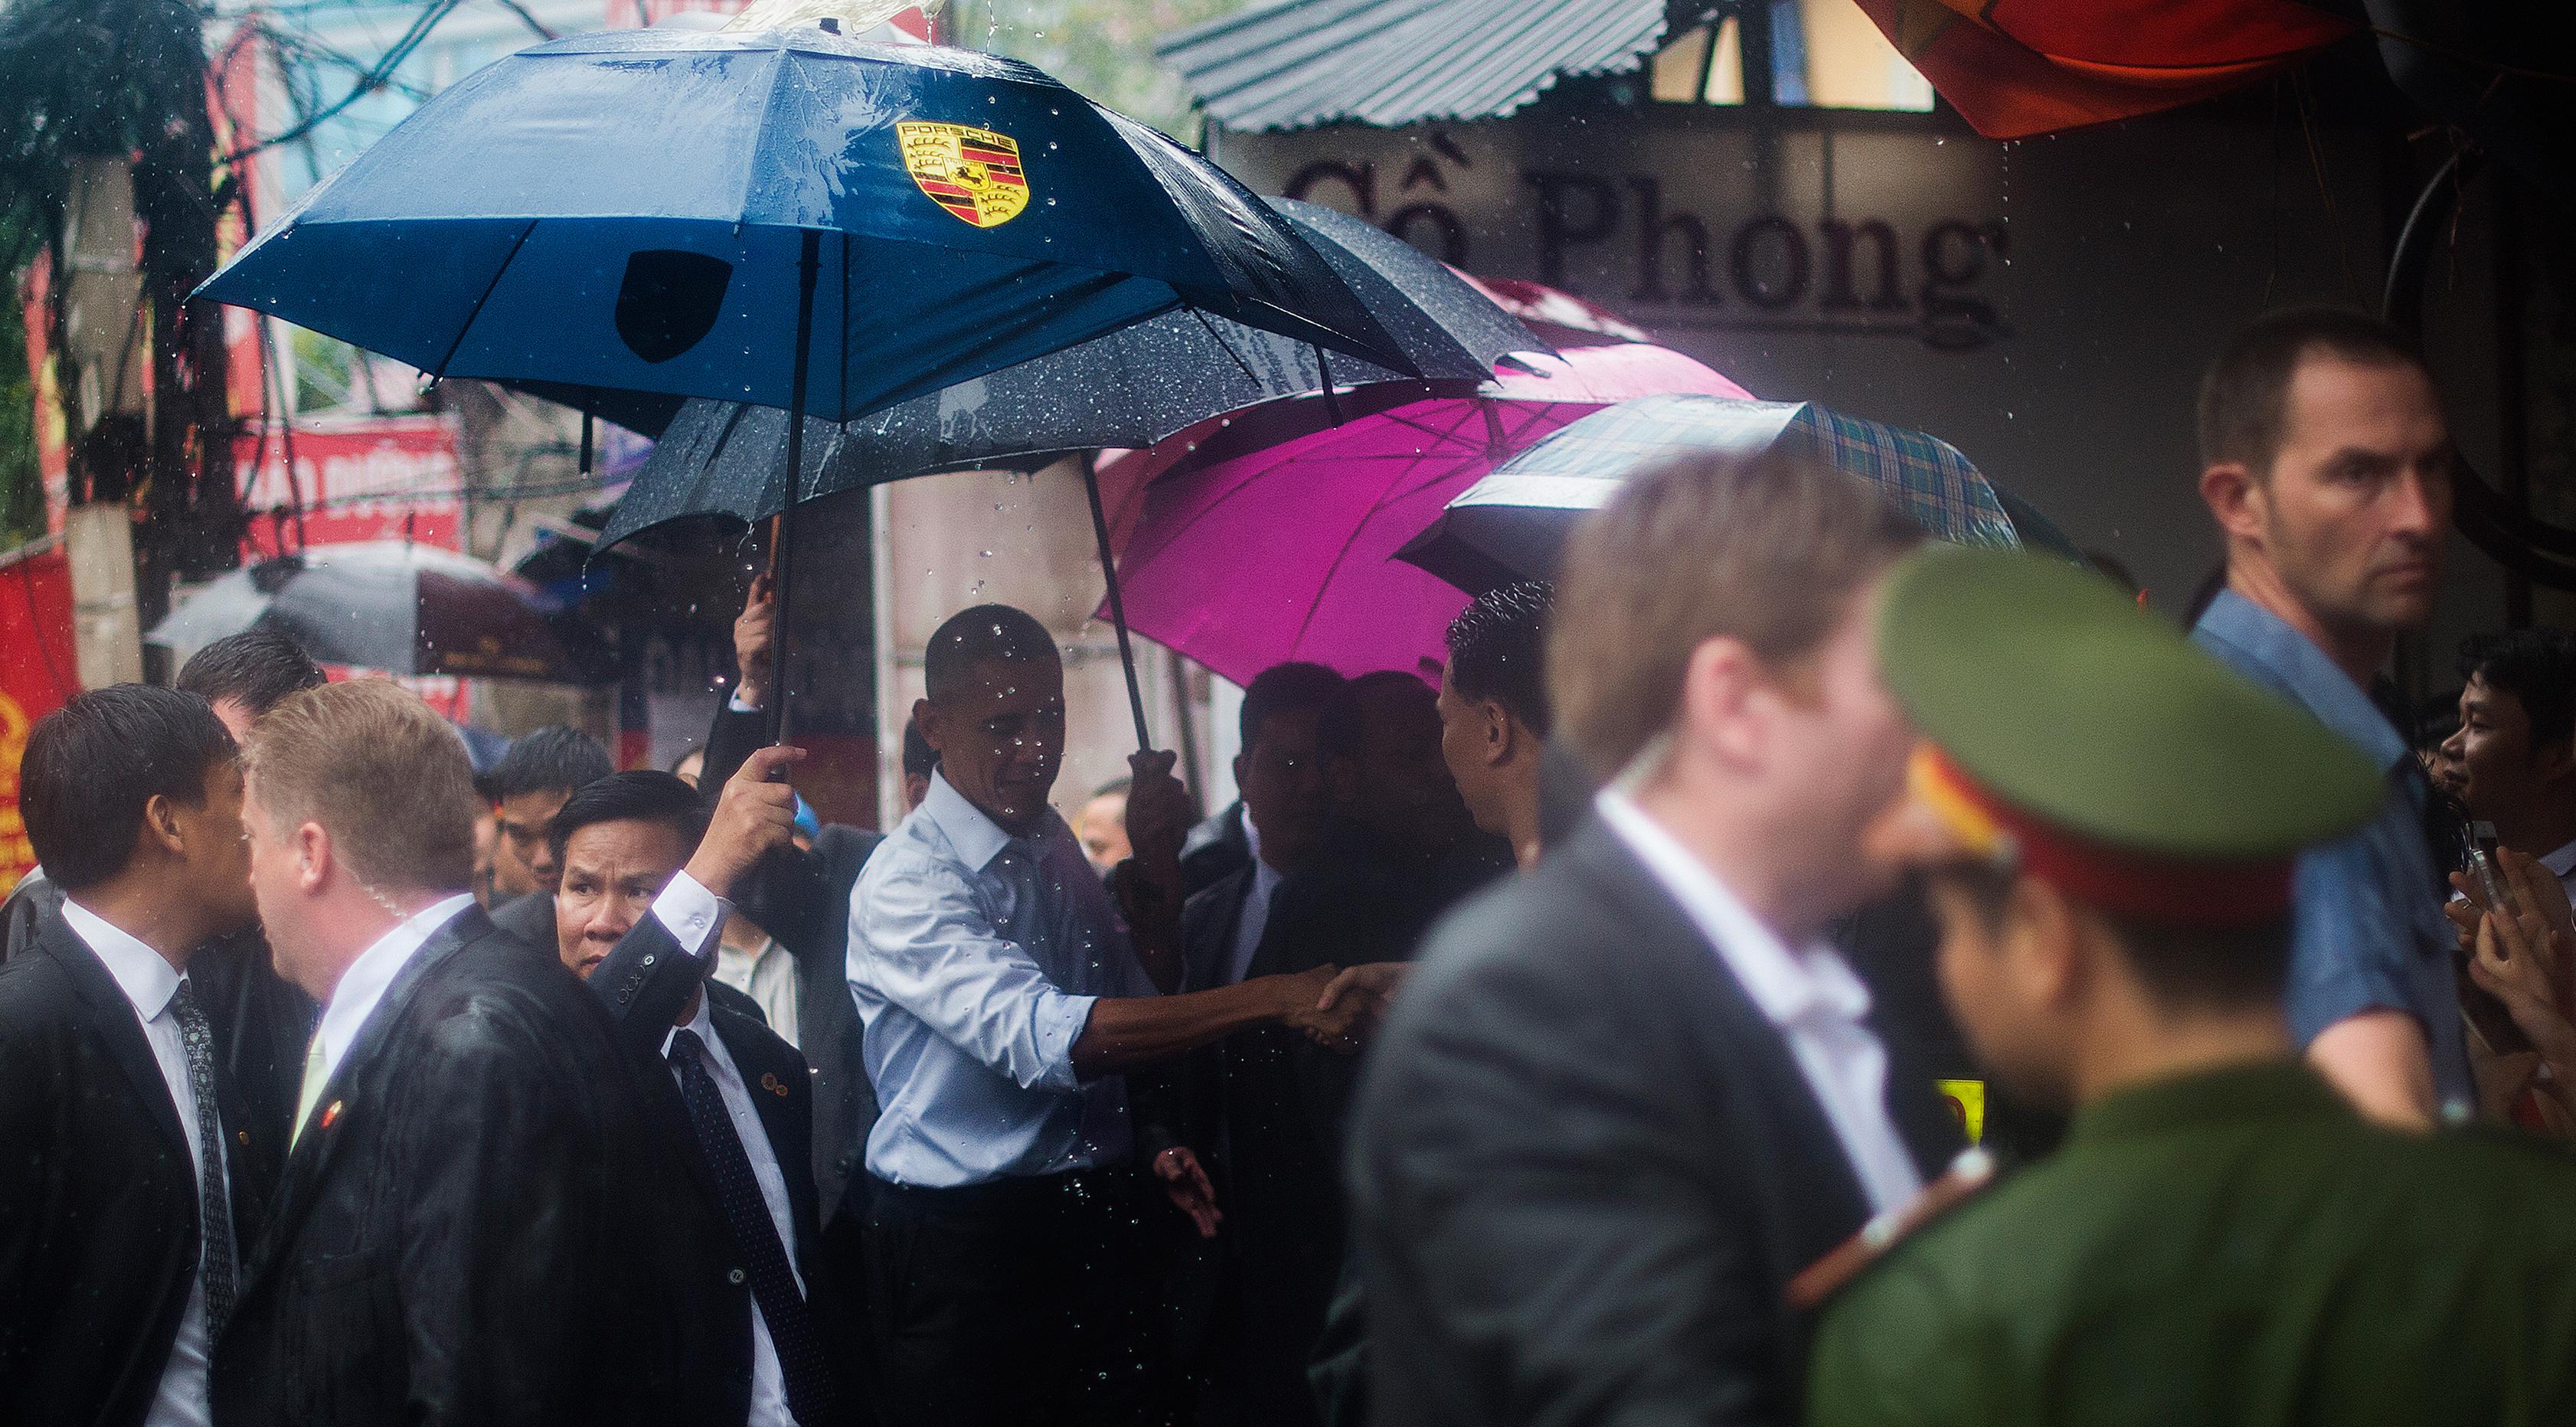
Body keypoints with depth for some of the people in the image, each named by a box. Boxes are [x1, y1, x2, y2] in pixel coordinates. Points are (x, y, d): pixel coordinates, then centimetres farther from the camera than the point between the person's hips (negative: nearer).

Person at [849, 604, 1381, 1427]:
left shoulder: (1051, 843, 10)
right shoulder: (905, 882, -16)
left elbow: (1147, 998, 18)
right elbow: (1043, 1038, -30)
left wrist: (1157, 866, 1)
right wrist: (1274, 1001, -35)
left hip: (1094, 1227, 7)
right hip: (964, 1248, -7)